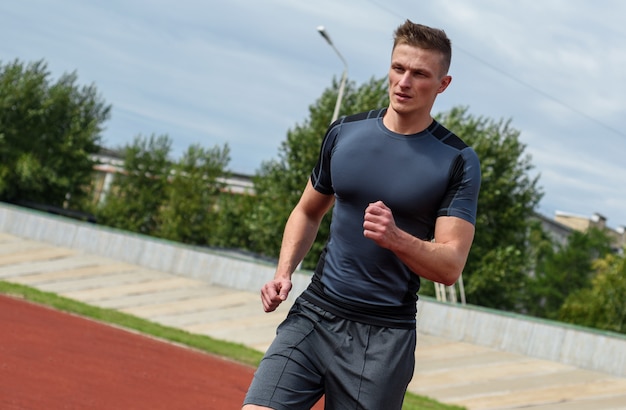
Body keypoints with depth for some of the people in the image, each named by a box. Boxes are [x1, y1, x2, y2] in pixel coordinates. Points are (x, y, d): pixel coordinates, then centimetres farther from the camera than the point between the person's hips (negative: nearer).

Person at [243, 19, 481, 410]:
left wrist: (396, 238, -28)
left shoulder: (459, 161, -5)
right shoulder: (344, 133, 7)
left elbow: (450, 266, -10)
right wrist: (284, 272, 6)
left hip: (385, 337, -3)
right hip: (313, 315, 3)